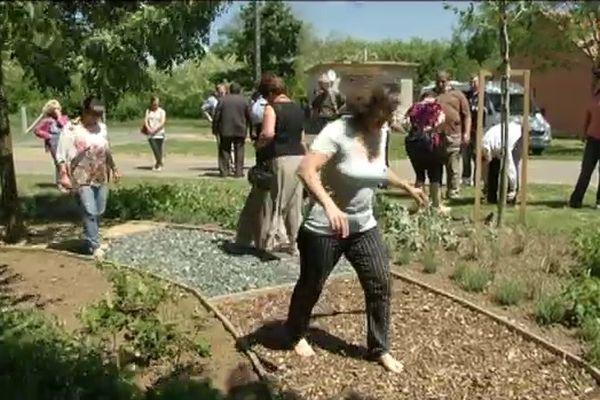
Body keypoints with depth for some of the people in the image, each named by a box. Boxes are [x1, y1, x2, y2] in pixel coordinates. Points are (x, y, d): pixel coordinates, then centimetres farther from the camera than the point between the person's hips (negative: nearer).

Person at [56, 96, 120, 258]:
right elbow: (61, 155, -11)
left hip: (101, 178, 6)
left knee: (98, 212, 10)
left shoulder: (102, 127, 8)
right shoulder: (71, 129, -10)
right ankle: (94, 245, -1)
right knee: (90, 212, -10)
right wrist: (64, 175, -19)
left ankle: (90, 241, 27)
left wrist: (114, 168, 23)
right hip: (82, 179, -6)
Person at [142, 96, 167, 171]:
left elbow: (163, 122, -9)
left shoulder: (162, 111, 2)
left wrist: (155, 129, -20)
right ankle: (158, 163, 6)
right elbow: (145, 120, 2)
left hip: (159, 133, -1)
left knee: (160, 150, 2)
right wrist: (148, 128, -17)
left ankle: (159, 165, 18)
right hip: (150, 134, 1)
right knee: (155, 149, -10)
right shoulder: (148, 111, 11)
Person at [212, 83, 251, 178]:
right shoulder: (244, 101, 1)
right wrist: (245, 127, 19)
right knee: (239, 151, 6)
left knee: (225, 150, 9)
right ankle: (239, 171, 3)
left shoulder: (222, 100, 0)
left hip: (225, 130, 0)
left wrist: (215, 129, 6)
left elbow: (217, 116, -1)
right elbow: (249, 116, 3)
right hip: (240, 130, 0)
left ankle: (224, 171, 7)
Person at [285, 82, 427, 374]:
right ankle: (296, 335, 40)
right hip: (324, 228, -6)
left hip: (363, 227, 6)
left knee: (381, 285, 4)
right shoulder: (337, 132, -22)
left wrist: (407, 187, 26)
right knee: (311, 286, 13)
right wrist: (329, 205, -49)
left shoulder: (380, 133, 2)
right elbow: (306, 170, -35)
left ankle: (380, 349, 23)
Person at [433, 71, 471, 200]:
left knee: (453, 168, 1)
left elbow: (467, 115, 7)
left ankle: (453, 192, 9)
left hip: (453, 136, -1)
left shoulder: (457, 95, 10)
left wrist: (466, 133, -3)